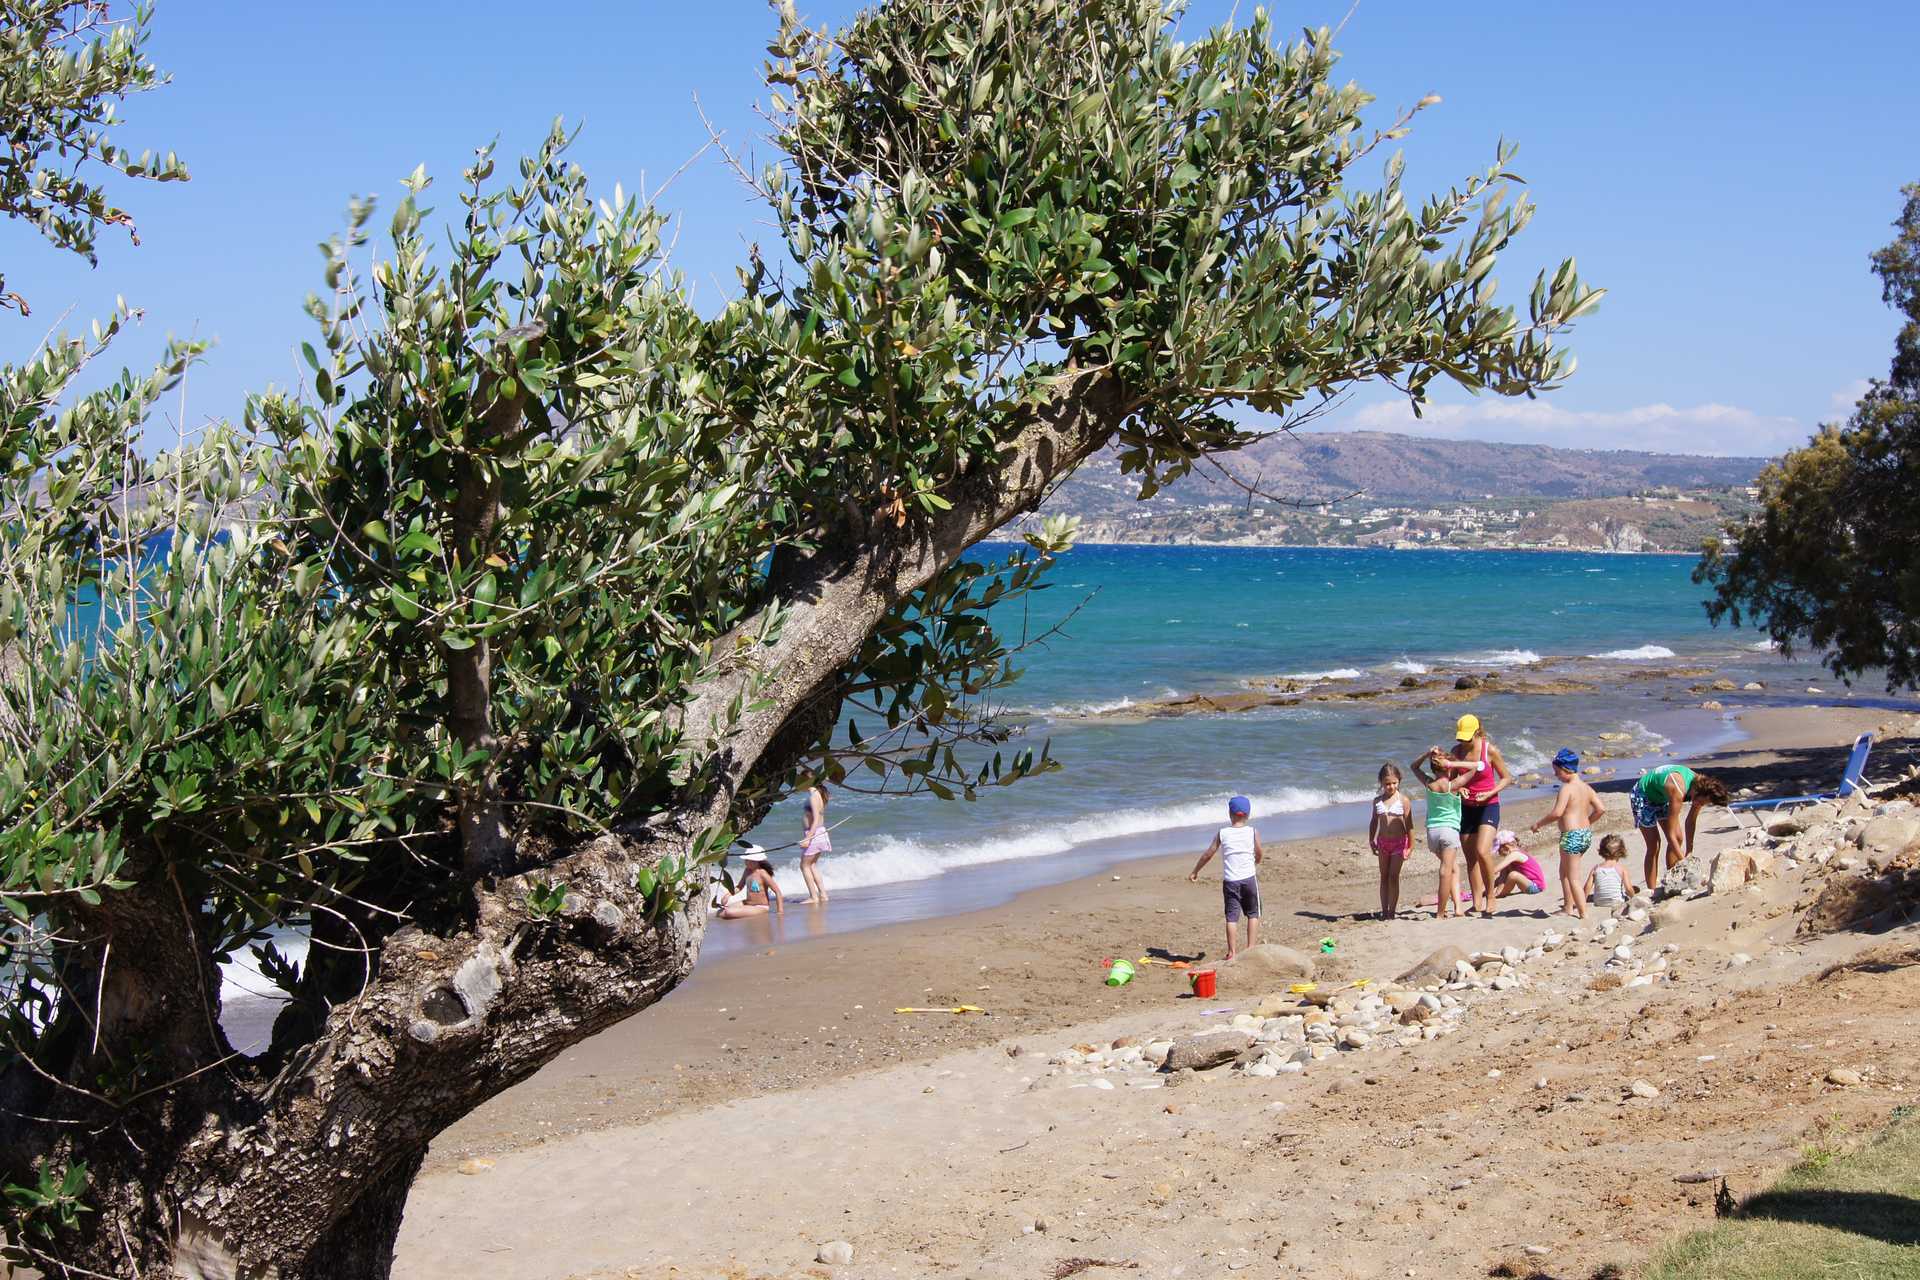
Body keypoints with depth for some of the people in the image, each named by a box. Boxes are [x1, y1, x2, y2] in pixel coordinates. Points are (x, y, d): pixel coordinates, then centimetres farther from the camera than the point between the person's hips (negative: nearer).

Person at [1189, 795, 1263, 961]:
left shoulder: (1222, 833, 0)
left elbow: (1208, 854, 3)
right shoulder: (1253, 832, -1)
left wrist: (1195, 871, 15)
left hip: (1230, 881, 0)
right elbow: (1260, 854, 9)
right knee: (1253, 914, 13)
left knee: (1231, 916, 3)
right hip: (1249, 878, 0)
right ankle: (1251, 948, 9)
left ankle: (1232, 952, 0)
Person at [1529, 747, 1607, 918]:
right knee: (1565, 871, 24)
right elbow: (1601, 809, 9)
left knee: (1573, 877, -2)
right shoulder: (1586, 787, 9)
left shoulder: (1567, 788, -15)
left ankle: (1583, 914, -3)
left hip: (1571, 835, -9)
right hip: (1587, 834, 9)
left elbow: (1557, 812, -24)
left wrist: (1539, 824, -12)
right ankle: (1568, 907, 28)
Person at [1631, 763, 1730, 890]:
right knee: (1654, 846, -13)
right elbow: (1670, 834, -36)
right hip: (1642, 795, -8)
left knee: (1679, 838, 2)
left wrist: (1689, 854, -2)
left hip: (1661, 797, 8)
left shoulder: (1700, 784, -19)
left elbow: (1691, 822, -3)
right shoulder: (1678, 791, -41)